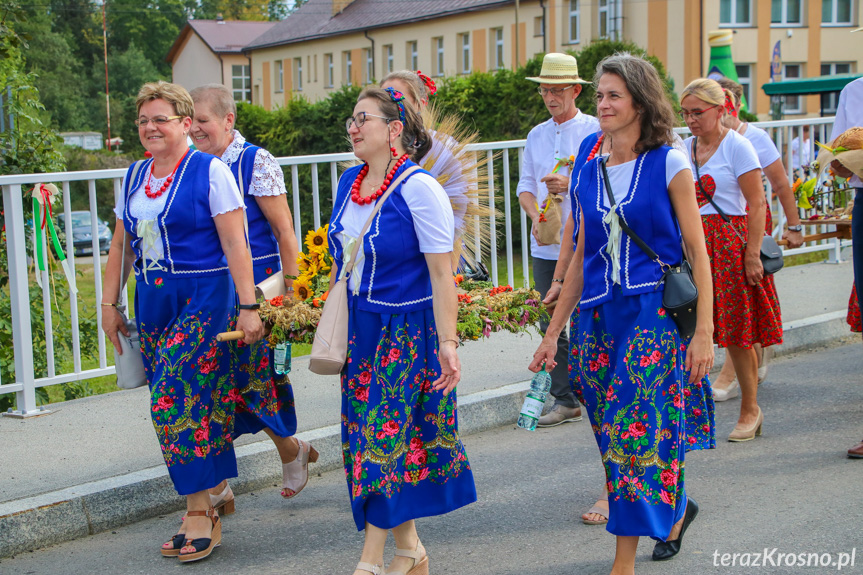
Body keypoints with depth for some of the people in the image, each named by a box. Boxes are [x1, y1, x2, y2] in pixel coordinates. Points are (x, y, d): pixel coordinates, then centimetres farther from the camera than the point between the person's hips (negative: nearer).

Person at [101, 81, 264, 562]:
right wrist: (110, 303, 17)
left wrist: (248, 306, -14)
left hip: (203, 298, -6)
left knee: (177, 402, -11)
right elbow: (122, 244, 19)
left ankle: (201, 514, 1)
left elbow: (235, 244, -10)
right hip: (152, 301, 6)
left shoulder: (210, 171, -6)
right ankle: (201, 509, 14)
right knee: (180, 403, 5)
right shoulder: (135, 176, 13)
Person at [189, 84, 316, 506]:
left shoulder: (255, 162, -7)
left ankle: (292, 450, 25)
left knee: (251, 376, -3)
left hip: (255, 284, -5)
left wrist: (289, 289, -10)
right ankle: (215, 487, 10)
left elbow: (284, 231, -7)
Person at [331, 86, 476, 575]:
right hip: (360, 330, 7)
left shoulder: (419, 188, -13)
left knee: (387, 440, -5)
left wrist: (448, 342, -20)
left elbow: (441, 274, -16)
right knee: (379, 437, 9)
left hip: (407, 331, -7)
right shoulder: (349, 182, 8)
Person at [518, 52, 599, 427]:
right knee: (551, 325, 6)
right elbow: (525, 186, 15)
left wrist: (571, 184, -18)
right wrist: (536, 214, -5)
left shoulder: (595, 131, -1)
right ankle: (565, 401, 14)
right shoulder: (537, 135, 16)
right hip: (545, 246, 5)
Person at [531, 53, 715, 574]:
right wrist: (553, 332, 15)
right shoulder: (589, 174, 10)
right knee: (615, 434, 10)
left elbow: (697, 252, -5)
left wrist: (704, 331, -11)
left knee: (635, 432, -10)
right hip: (600, 319, 5)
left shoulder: (669, 164, -3)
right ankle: (675, 510, 35)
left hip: (655, 315, -5)